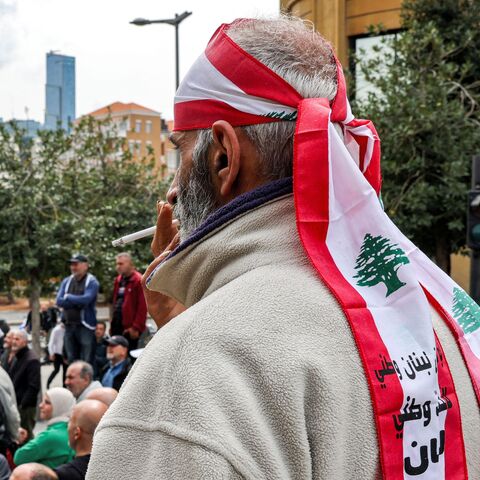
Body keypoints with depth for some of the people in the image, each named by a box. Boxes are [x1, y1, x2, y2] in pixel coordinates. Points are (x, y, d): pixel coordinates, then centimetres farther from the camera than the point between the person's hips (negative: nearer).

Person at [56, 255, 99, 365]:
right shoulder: (66, 281, 11)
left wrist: (68, 297, -6)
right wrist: (78, 302, -11)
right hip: (69, 325, 6)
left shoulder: (92, 282, -5)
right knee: (71, 361, 13)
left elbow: (86, 299, -20)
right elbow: (59, 301, -1)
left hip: (85, 326, -6)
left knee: (87, 362, -6)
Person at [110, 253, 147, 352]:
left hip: (130, 329, -8)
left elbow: (142, 307, -15)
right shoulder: (118, 280, 17)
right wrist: (112, 325, 16)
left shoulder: (139, 281, -9)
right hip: (117, 326, 8)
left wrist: (136, 327, -17)